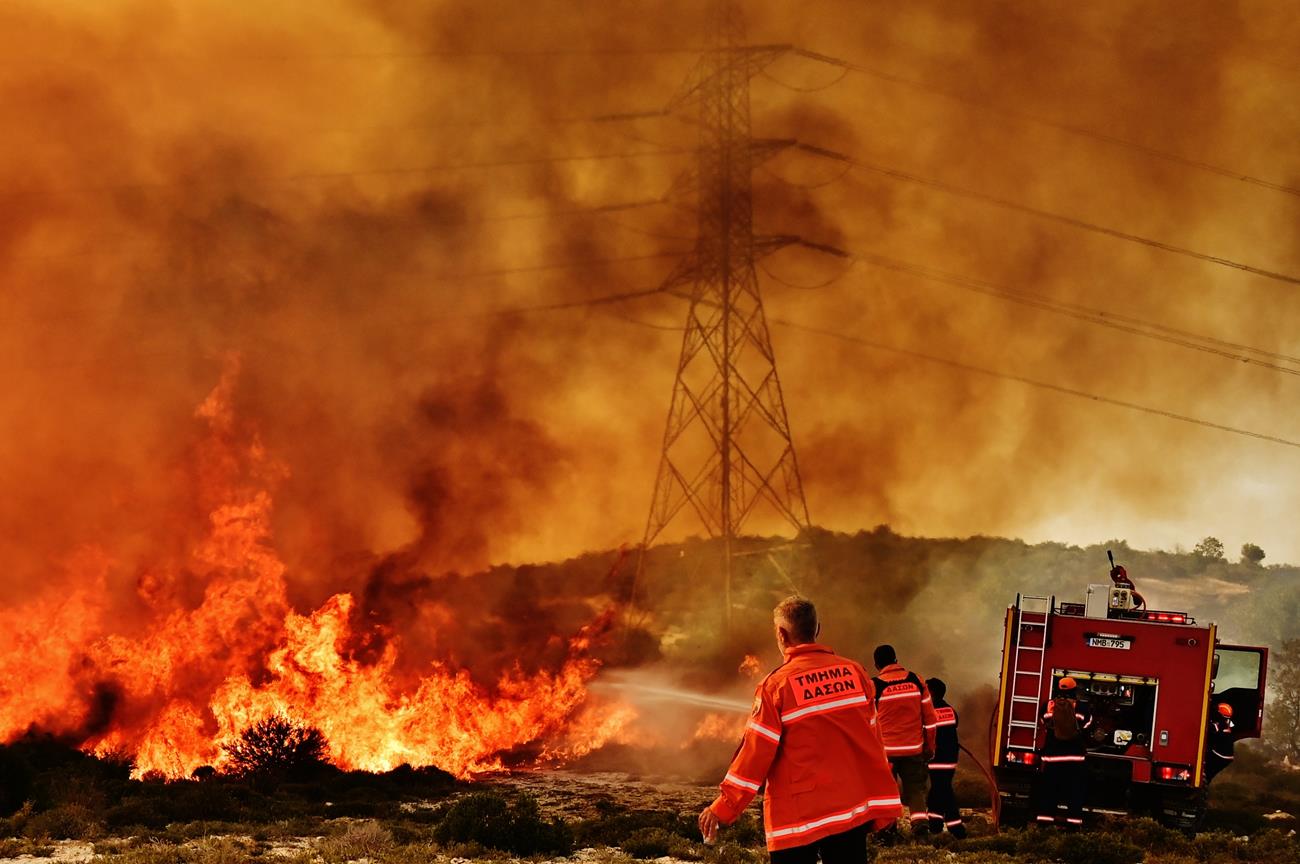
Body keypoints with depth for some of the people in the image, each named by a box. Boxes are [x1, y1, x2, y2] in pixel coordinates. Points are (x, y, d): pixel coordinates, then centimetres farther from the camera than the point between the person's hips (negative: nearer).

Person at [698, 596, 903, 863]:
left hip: (799, 817, -4)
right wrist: (880, 807, 15)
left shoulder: (777, 685, -9)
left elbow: (755, 753, -10)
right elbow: (872, 741, 7)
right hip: (853, 810, 4)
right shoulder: (854, 672, 3)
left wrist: (722, 809, -3)